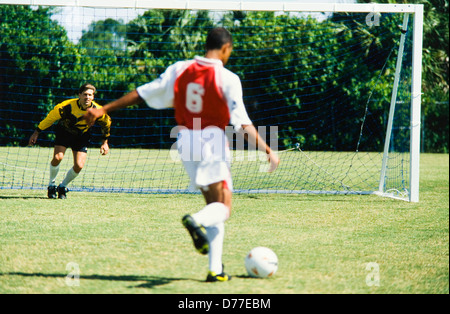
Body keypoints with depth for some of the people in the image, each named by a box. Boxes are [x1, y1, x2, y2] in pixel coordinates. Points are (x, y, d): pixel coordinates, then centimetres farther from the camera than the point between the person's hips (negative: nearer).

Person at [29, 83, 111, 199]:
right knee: (57, 157, -24)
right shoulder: (68, 106, -30)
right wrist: (37, 132, -11)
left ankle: (63, 186, 14)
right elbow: (51, 117, -15)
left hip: (82, 136, 2)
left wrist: (105, 142, 6)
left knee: (79, 165, -13)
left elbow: (106, 123, 1)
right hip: (64, 132, -2)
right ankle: (51, 184, 3)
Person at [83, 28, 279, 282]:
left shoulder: (180, 70, 4)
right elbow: (243, 123, -14)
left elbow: (142, 94, 6)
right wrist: (268, 150, -10)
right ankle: (196, 221, -39)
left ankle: (216, 268, 6)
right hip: (213, 142, -5)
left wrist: (104, 109, 14)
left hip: (186, 141, 5)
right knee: (223, 208, -4)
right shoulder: (228, 79, -9)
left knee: (214, 205, 15)